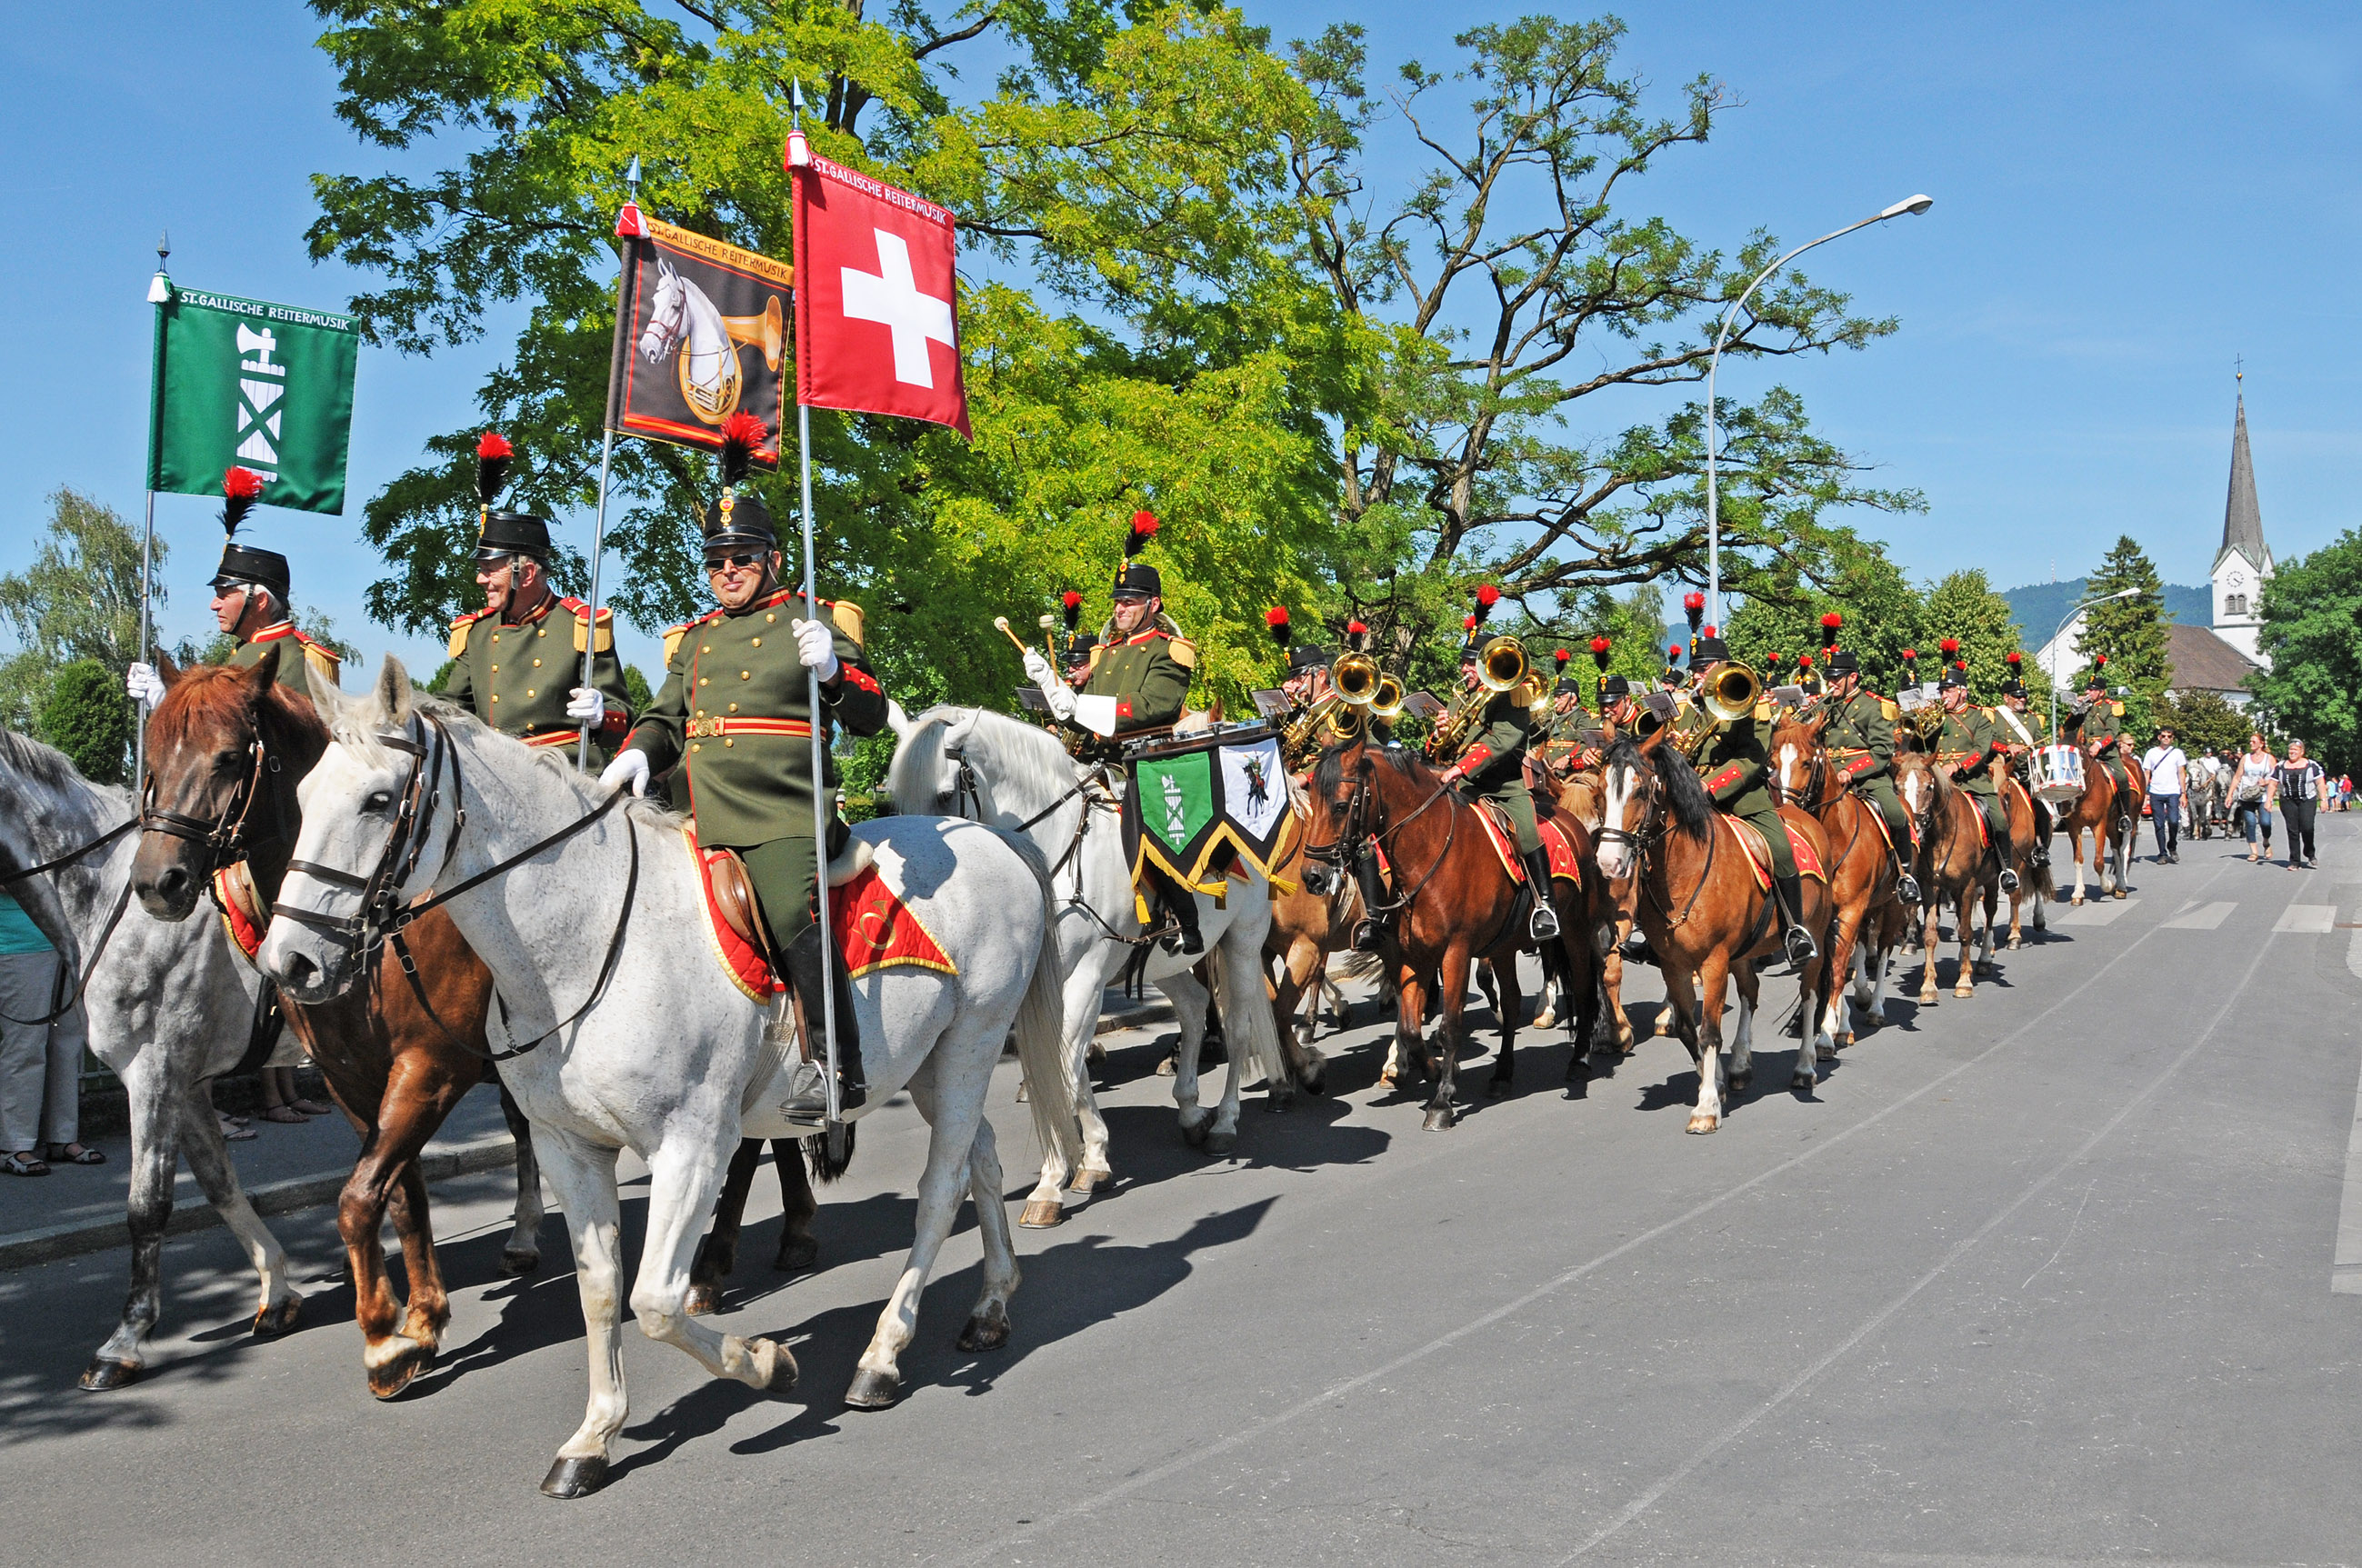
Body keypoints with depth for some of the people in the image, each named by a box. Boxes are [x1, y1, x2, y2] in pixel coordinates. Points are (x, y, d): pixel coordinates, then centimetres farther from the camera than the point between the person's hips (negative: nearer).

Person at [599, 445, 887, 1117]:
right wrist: (638, 753, -2)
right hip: (699, 817, 7)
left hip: (783, 814, -6)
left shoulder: (814, 621, 7)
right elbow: (664, 718, 21)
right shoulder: (692, 639, 22)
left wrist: (832, 670, -19)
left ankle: (837, 1062, -17)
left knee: (792, 915, -26)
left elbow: (871, 716, 2)